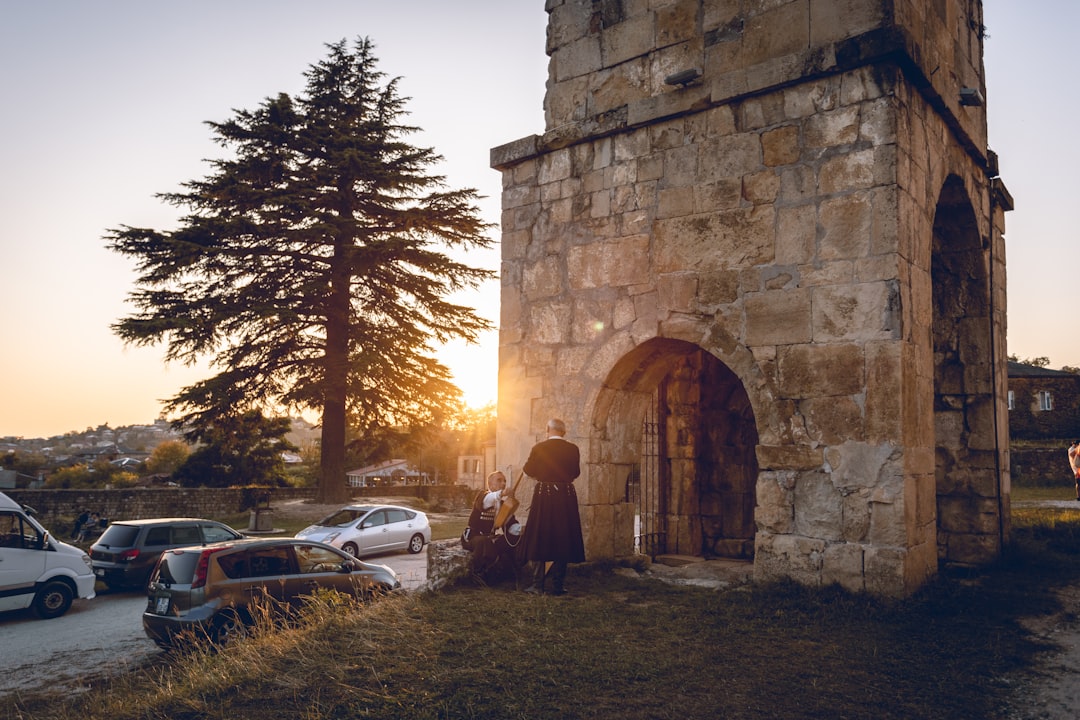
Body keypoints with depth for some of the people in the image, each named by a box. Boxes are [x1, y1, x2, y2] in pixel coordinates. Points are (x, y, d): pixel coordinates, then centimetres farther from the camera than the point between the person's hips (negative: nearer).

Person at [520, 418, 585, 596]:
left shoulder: (538, 448, -6)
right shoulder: (573, 449, -2)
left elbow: (529, 470, 5)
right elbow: (575, 473, 10)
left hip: (543, 495, -1)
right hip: (566, 496, 1)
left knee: (539, 538, 8)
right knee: (562, 540, 9)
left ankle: (538, 584, 7)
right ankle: (558, 585, 10)